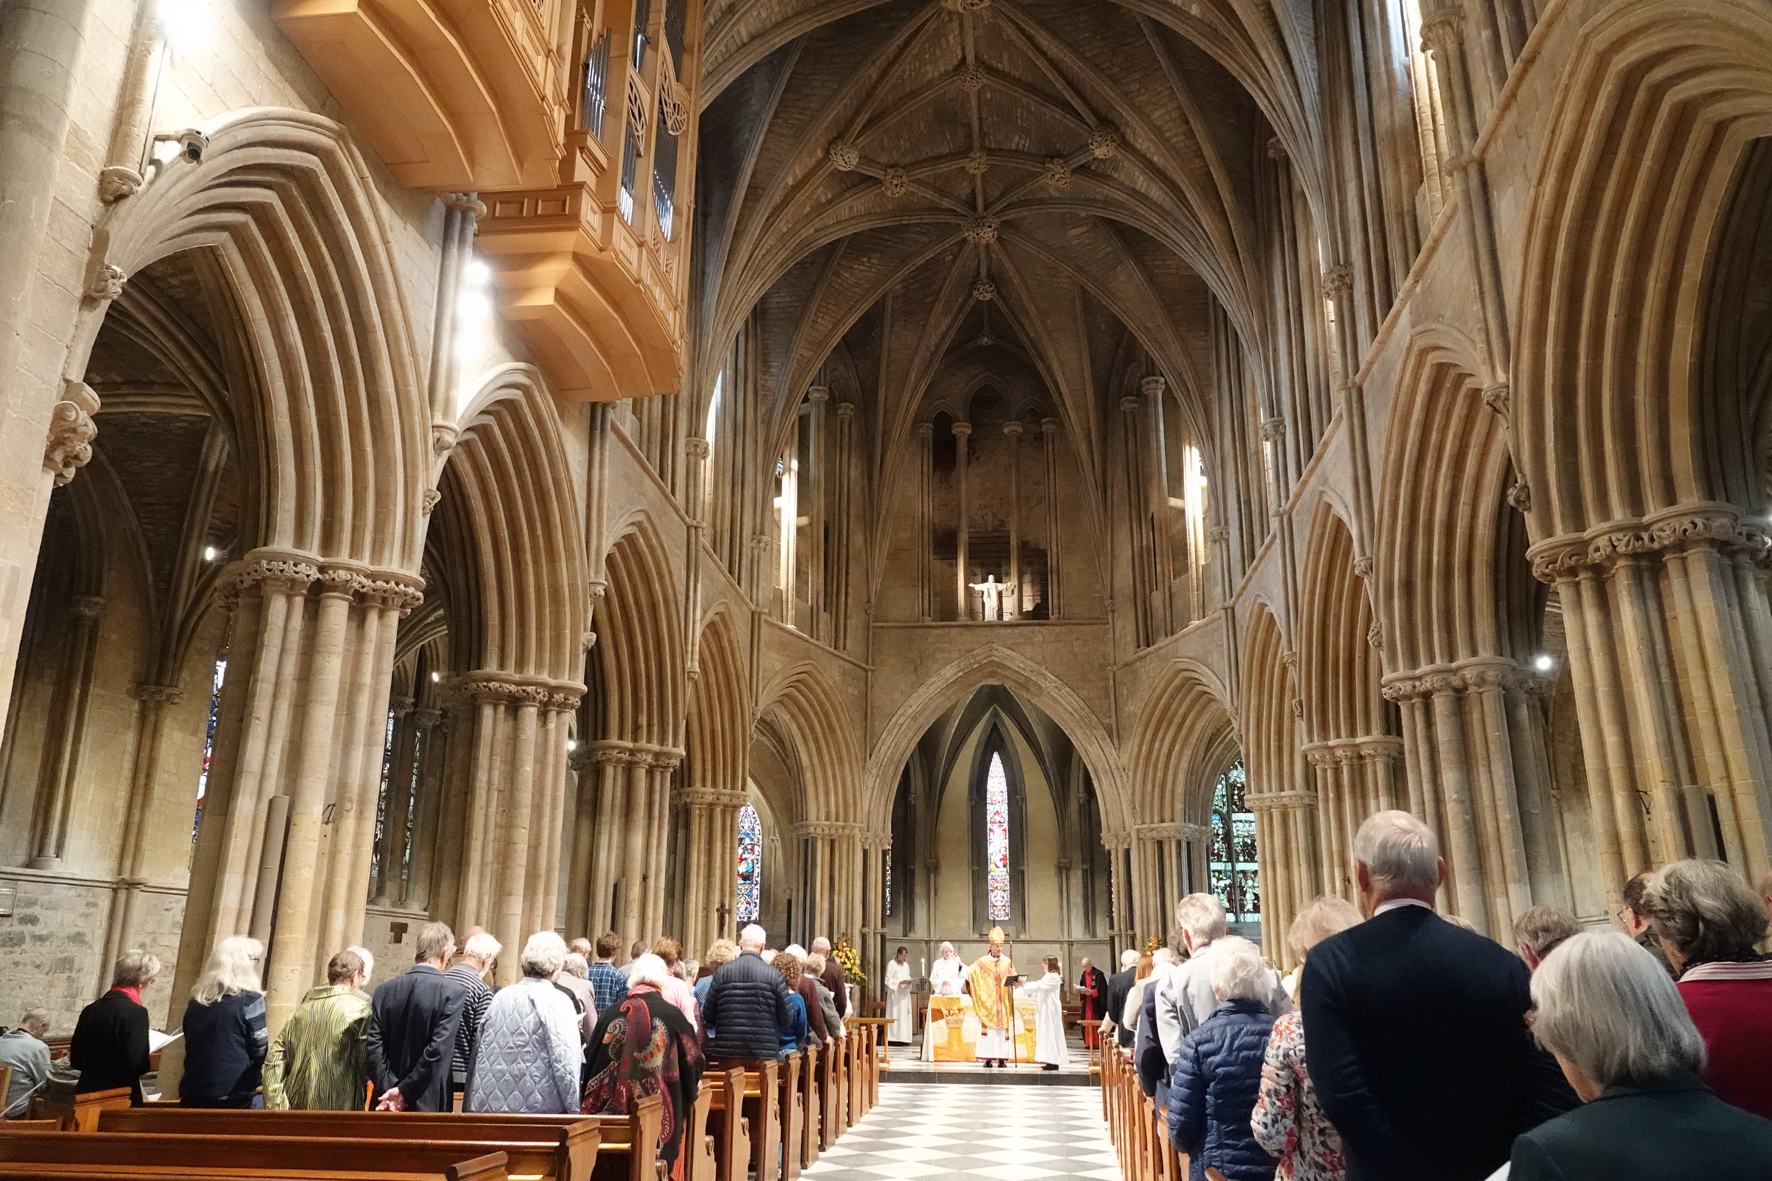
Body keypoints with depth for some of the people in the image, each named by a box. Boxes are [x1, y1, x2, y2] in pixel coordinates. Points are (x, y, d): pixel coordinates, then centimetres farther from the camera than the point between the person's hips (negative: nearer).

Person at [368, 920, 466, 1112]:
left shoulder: (384, 991, 3)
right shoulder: (453, 992, -11)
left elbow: (374, 1046, -3)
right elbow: (439, 1050, -18)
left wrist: (388, 1089, -6)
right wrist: (405, 1092, -11)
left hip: (387, 1104, 4)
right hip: (428, 1104, -4)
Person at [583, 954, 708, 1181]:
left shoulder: (611, 1013, -1)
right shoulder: (672, 1015, -8)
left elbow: (593, 1061, 7)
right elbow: (693, 1061, 0)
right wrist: (692, 1083, 22)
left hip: (613, 1110, 2)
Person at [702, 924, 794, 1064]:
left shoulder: (722, 972, -2)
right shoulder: (773, 975, -6)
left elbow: (708, 1017, 1)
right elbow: (787, 1017, -2)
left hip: (727, 1053, 1)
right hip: (763, 1052, -1)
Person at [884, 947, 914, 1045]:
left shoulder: (906, 965, 16)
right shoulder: (891, 964, -6)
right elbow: (888, 980, -10)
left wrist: (909, 982, 0)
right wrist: (900, 982, -19)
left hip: (904, 995, 7)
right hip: (895, 995, -7)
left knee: (905, 1017, 2)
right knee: (895, 1016, -10)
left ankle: (904, 1038, 3)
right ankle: (893, 1039, -10)